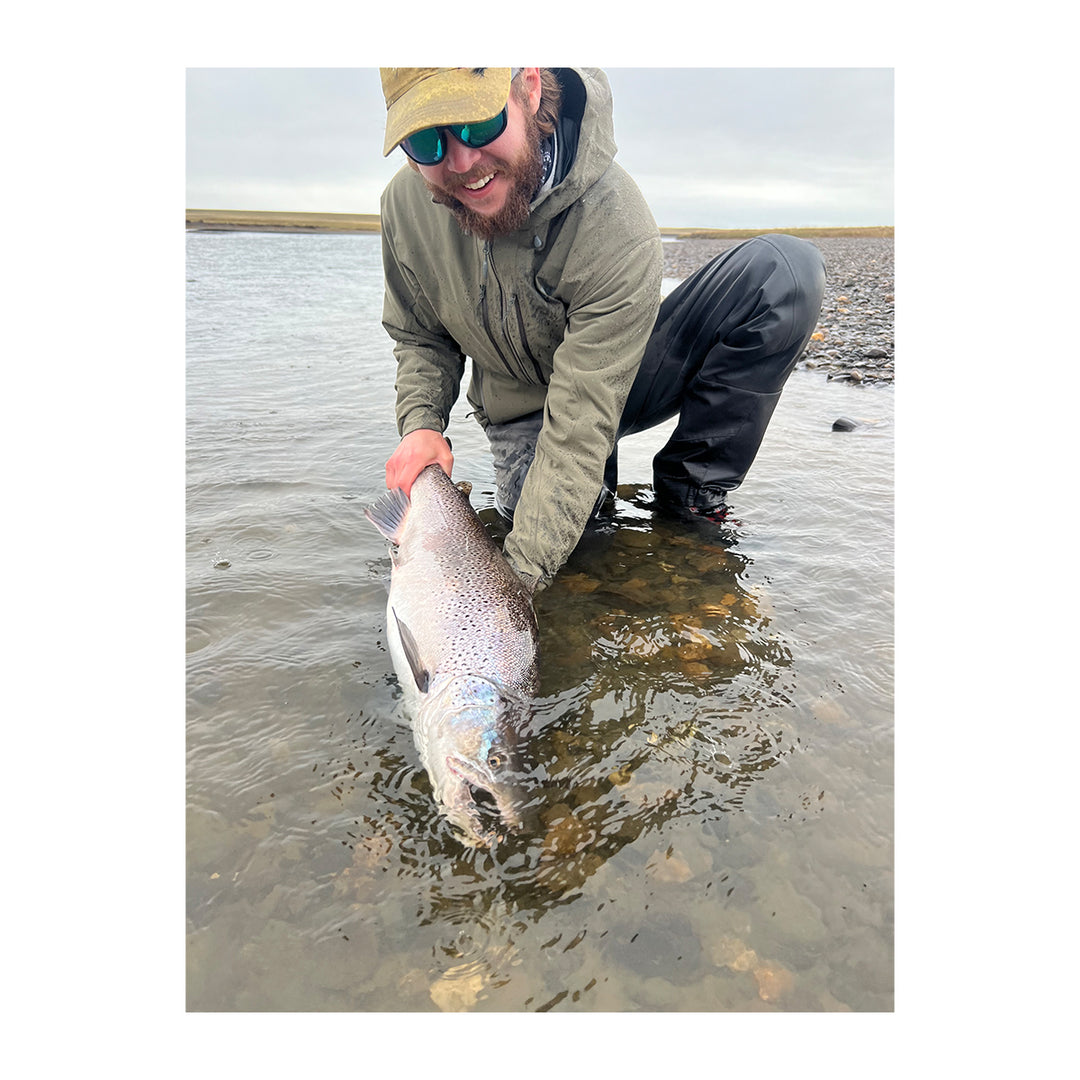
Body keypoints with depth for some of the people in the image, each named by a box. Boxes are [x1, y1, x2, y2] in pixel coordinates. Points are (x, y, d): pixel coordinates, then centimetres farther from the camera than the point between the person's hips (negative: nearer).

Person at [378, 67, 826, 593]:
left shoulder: (616, 225, -33)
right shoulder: (405, 204, -15)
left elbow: (581, 425, -36)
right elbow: (420, 338, 2)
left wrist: (519, 573, -40)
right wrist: (421, 424, -19)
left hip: (619, 386, -2)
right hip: (520, 411, 3)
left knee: (784, 269, -25)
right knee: (531, 506, -32)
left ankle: (690, 489, -11)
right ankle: (595, 487, 7)